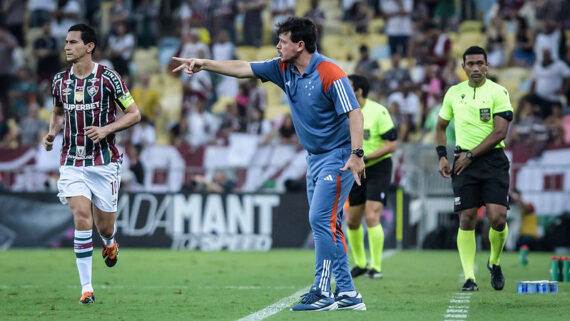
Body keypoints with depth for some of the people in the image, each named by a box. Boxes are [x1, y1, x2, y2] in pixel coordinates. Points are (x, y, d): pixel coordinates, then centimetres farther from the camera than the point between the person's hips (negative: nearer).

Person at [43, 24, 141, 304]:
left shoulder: (108, 77, -8)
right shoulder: (60, 80, 4)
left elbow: (134, 114, -5)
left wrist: (106, 129, -19)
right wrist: (52, 133, 3)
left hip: (104, 162, -2)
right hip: (72, 162, 2)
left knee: (104, 226, 6)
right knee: (82, 219, -15)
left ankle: (110, 244, 46)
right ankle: (86, 287, -11)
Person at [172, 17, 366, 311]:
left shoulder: (329, 74, -18)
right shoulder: (283, 69, 5)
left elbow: (354, 112, -22)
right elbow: (244, 69, 12)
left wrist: (356, 154, -29)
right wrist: (204, 64, 10)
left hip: (337, 156, -9)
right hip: (314, 157, 9)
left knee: (321, 219, -15)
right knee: (325, 226, 6)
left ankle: (322, 292, -11)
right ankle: (347, 295, 8)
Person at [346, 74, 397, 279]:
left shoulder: (378, 112, -14)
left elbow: (392, 145, -15)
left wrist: (365, 158, -23)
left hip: (378, 169, -6)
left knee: (371, 217, -17)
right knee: (352, 221, 7)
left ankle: (376, 267, -9)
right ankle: (360, 263, 25)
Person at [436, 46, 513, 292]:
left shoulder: (498, 92, -3)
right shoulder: (454, 93, 10)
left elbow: (500, 132, -10)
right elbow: (440, 126, 22)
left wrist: (470, 155, -11)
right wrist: (442, 156, 9)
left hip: (493, 159, -3)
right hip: (464, 162, 3)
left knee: (498, 218, -11)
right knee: (467, 219, -4)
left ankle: (494, 263, 17)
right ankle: (469, 278, -1)